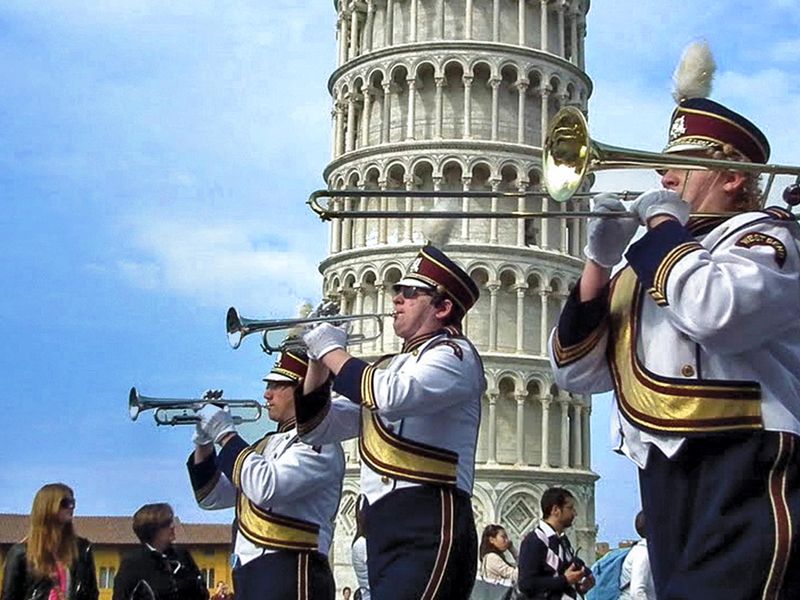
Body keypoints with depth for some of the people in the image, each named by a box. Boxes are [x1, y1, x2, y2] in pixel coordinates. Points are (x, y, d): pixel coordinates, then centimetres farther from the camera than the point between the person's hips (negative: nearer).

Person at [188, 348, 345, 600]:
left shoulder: (319, 443, -7)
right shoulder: (267, 444, 21)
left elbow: (267, 487, -23)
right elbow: (212, 497, 23)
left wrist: (226, 435, -12)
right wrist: (203, 445, 7)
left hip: (288, 572, -9)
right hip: (248, 573, 9)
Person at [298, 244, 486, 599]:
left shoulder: (454, 354, 0)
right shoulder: (387, 368, 23)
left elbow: (393, 396, -21)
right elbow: (319, 428, 23)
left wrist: (333, 350, -7)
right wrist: (318, 359, 9)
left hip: (427, 533, -8)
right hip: (383, 532, 8)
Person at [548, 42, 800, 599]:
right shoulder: (650, 265, 22)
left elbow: (713, 311, -23)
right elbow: (576, 373, 15)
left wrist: (663, 224, -6)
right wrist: (599, 263, 5)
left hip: (745, 486, -7)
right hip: (665, 484, 7)